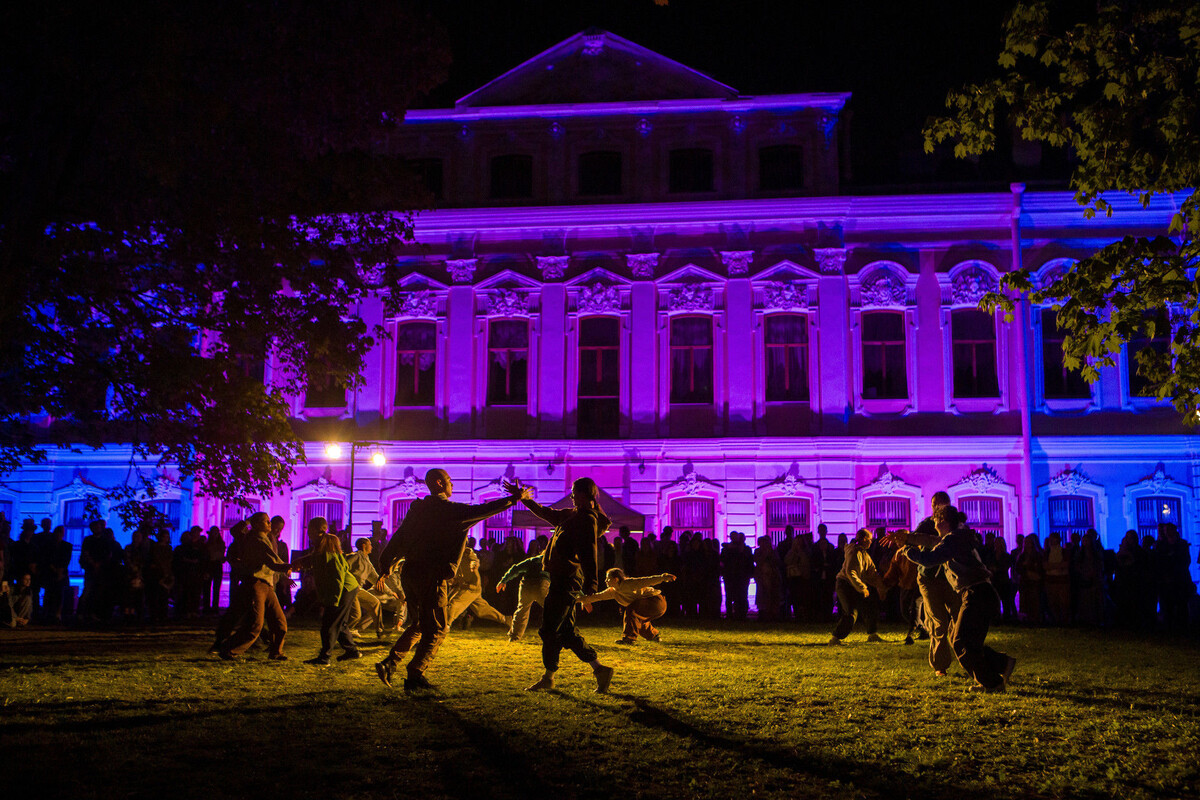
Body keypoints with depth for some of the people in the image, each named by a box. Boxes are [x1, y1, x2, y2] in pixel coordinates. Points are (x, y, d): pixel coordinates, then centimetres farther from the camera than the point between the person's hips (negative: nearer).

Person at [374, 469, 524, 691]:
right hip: (432, 576, -7)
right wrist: (515, 498, -4)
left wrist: (385, 564, 19)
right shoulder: (450, 510, -8)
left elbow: (398, 537, 13)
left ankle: (390, 662, 8)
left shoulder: (417, 508, 12)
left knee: (419, 625, 20)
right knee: (436, 628, 2)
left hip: (410, 573, 7)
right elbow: (483, 510, -10)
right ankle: (415, 675, -3)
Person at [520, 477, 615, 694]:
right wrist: (526, 500, 31)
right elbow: (549, 514, 31)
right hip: (562, 579, 10)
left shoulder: (588, 519, -13)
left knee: (549, 629, -1)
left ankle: (548, 677, 10)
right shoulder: (573, 515, 15)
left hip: (566, 580, -10)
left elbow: (588, 554, -23)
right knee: (566, 630, 11)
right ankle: (599, 669, 11)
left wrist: (590, 586, -30)